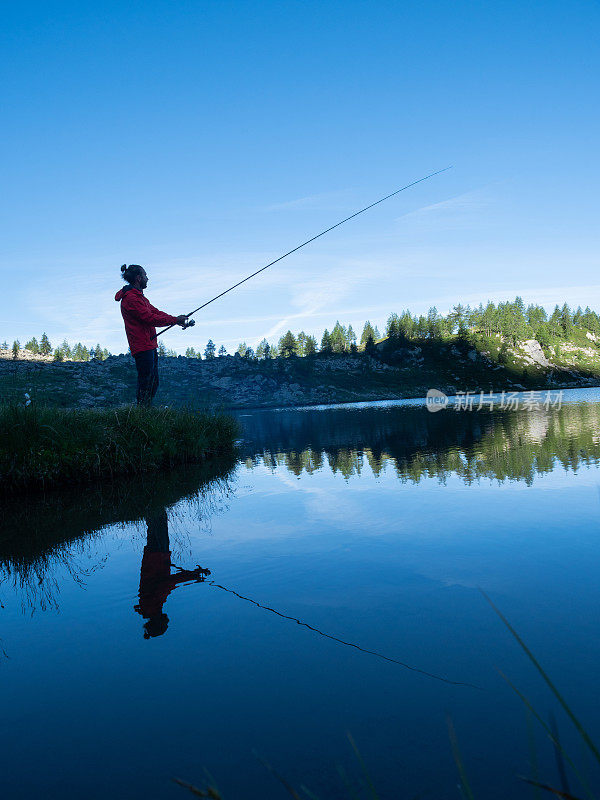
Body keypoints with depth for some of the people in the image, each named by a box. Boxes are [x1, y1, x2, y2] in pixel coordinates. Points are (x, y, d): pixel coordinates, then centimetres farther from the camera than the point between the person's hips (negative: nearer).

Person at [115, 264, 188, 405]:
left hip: (149, 345, 11)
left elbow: (155, 312, 18)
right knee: (146, 384, -10)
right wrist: (175, 320, -12)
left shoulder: (138, 296, 20)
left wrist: (177, 320, 6)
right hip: (142, 347, -11)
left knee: (153, 382, 14)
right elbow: (150, 319, -19)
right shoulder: (131, 298, -14)